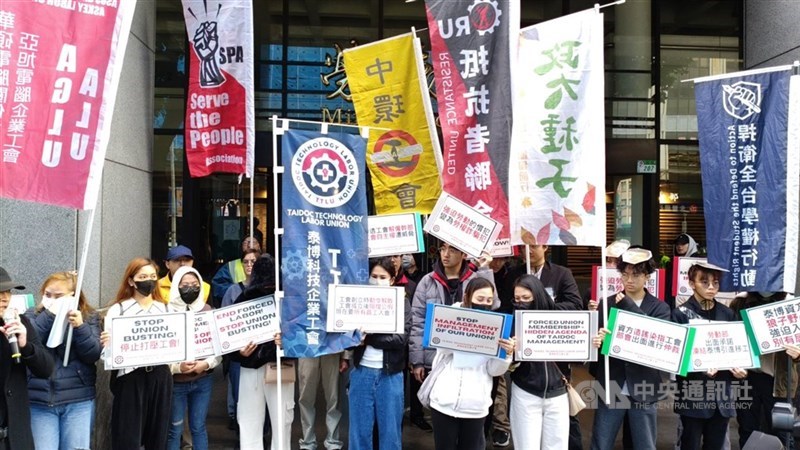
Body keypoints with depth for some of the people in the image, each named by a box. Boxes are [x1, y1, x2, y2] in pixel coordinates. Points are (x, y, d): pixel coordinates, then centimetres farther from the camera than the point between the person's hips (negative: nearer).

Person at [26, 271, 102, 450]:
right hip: (39, 400, 1)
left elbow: (94, 355, -6)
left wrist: (80, 326, -19)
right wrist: (49, 315, -15)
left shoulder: (89, 316, 5)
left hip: (78, 400, 0)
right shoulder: (33, 315, 8)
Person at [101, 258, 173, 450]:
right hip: (131, 377, -3)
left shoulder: (165, 309, 11)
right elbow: (110, 349, -6)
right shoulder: (118, 309, 0)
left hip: (160, 377, 4)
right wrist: (107, 345, -28)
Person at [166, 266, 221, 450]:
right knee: (174, 429, 7)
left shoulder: (208, 311, 2)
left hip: (203, 380, 2)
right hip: (175, 382, -2)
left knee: (198, 427, 13)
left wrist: (206, 363, -13)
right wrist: (177, 367, -21)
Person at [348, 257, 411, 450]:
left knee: (390, 429, 9)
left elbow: (400, 338, -11)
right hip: (362, 372, 1)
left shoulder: (402, 302, 1)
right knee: (360, 429, 9)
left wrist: (367, 339, -18)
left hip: (390, 374, -1)